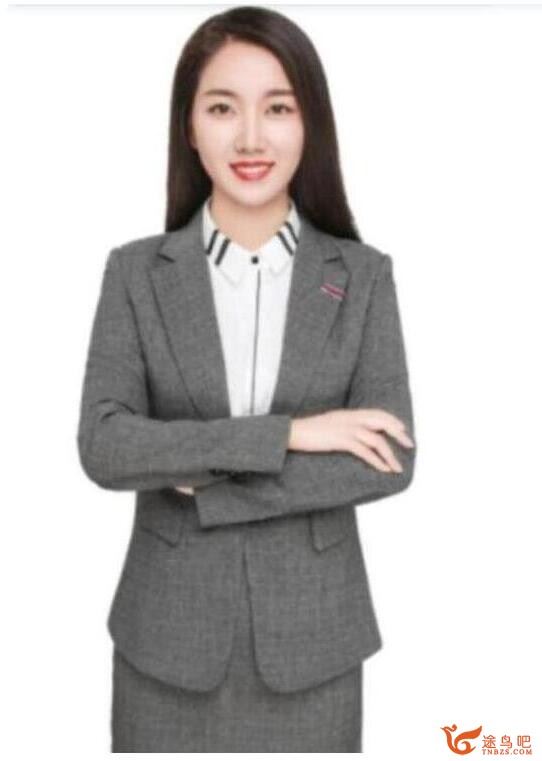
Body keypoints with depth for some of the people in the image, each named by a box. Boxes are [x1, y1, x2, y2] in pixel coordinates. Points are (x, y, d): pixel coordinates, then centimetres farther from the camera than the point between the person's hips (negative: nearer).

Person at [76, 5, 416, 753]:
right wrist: (286, 433, -20)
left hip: (312, 637, 0)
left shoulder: (363, 275, -3)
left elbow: (392, 459, -10)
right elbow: (103, 447, -13)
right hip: (170, 635, 0)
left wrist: (204, 481, -15)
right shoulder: (136, 272, -3)